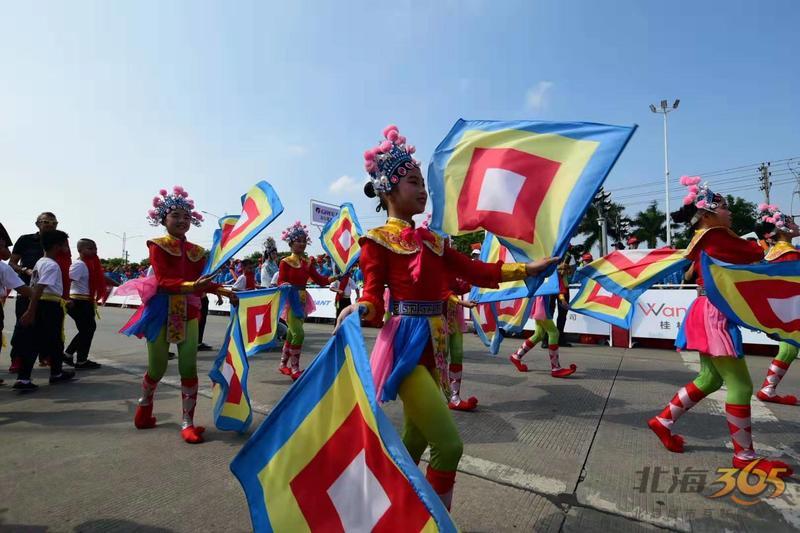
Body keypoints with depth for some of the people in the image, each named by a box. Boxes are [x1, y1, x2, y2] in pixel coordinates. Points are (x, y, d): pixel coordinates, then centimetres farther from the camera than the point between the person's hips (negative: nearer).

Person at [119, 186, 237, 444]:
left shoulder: (197, 251, 6)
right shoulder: (158, 245, -5)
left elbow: (203, 282, 1)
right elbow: (163, 281, -17)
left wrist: (225, 291, -16)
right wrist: (192, 285, -33)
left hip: (188, 314, 3)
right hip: (161, 313, -2)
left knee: (189, 367, -2)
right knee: (157, 368, 10)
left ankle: (187, 422, 10)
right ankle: (145, 403, 43)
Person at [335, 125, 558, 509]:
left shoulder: (432, 241, 14)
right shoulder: (378, 241, -4)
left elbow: (475, 271, 12)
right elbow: (373, 296, -10)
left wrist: (528, 268, 10)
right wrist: (358, 310, -32)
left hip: (433, 344, 7)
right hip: (405, 344, -7)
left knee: (415, 441, 17)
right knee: (449, 444, -9)